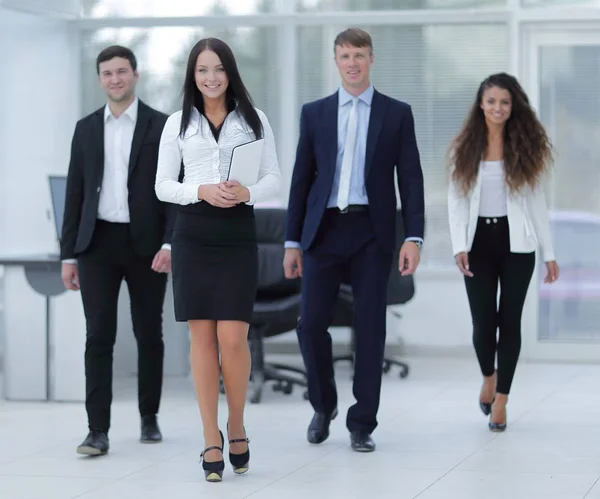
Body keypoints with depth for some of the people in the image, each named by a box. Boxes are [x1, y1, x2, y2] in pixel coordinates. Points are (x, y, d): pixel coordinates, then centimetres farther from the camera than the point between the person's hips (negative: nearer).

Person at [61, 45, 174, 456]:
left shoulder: (161, 126, 1)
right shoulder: (86, 128, 9)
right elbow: (75, 193, 10)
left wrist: (170, 243, -15)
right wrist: (69, 254, 5)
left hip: (145, 244, -1)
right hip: (98, 242, 2)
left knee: (149, 334, 8)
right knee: (99, 336, -5)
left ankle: (149, 417, 23)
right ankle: (98, 430, -7)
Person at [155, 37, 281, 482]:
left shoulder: (254, 120, 5)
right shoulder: (178, 123, 7)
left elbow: (275, 180, 5)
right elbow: (163, 185, 6)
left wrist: (247, 192, -16)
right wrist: (201, 191, -13)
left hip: (238, 234, -1)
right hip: (193, 234, 1)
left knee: (232, 337, -8)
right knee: (202, 335, 1)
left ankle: (237, 425, 15)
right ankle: (212, 440, 8)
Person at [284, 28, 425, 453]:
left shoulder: (397, 113, 5)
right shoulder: (315, 113, 9)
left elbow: (410, 178, 1)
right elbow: (302, 179, 9)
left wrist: (414, 237, -9)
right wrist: (293, 242, 5)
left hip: (372, 233, -1)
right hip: (324, 230, 1)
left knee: (370, 328, -1)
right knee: (312, 323, -2)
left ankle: (362, 424, 7)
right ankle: (323, 405, 21)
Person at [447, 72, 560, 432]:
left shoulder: (525, 147, 3)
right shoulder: (465, 148, 3)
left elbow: (537, 201, 3)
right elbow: (457, 201, 0)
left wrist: (549, 252, 1)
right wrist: (459, 246, -12)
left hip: (516, 242, 0)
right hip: (480, 241, 0)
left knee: (510, 320, -1)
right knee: (483, 321, -2)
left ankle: (501, 400, 9)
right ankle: (488, 377, 30)